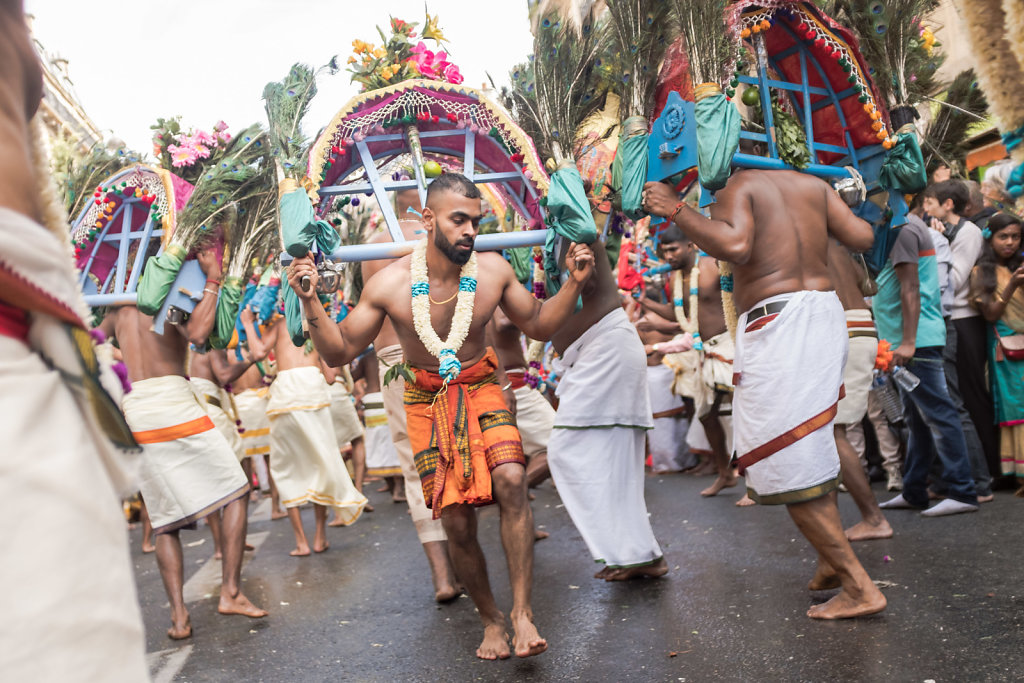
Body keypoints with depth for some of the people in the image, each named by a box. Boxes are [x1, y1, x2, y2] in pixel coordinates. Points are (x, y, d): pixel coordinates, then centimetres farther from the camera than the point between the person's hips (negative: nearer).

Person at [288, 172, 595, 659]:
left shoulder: (493, 271, -11)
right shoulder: (389, 284, -16)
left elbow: (540, 326, 3)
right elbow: (339, 352, -8)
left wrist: (575, 282, -11)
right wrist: (309, 301, -22)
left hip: (480, 388, 1)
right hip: (427, 400, 0)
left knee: (511, 480, -26)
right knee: (457, 523, -1)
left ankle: (522, 613, -13)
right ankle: (490, 619, 23)